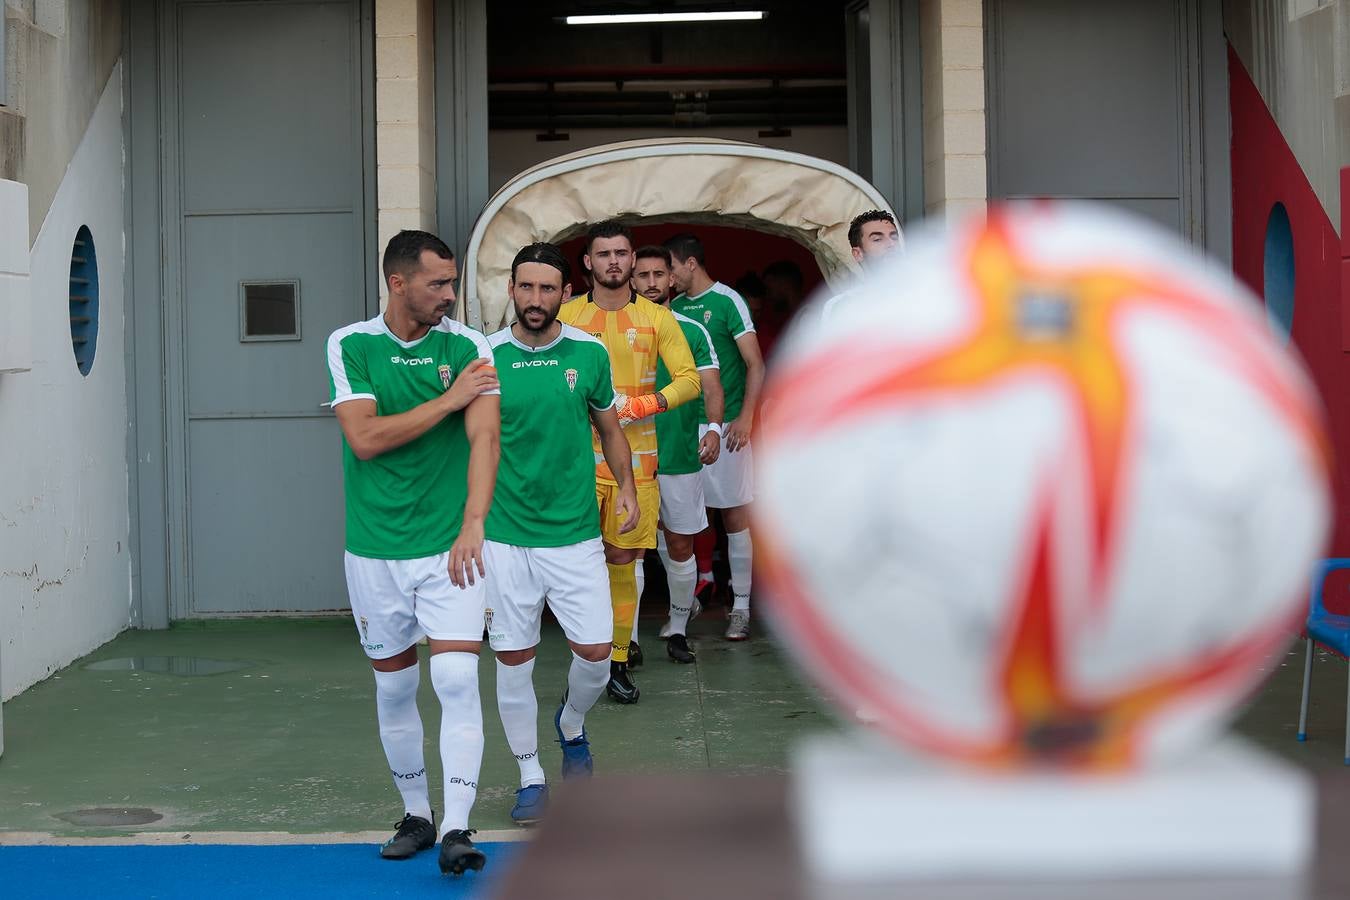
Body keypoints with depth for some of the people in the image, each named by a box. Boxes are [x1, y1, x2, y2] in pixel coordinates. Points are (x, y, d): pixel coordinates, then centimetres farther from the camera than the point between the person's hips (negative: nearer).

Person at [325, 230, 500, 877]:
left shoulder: (468, 346, -1)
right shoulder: (349, 346, -1)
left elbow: (484, 438, -10)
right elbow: (365, 437, -12)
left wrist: (472, 524, -20)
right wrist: (448, 399, -13)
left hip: (448, 545, -1)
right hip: (374, 549, 1)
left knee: (457, 680, -13)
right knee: (393, 686, 11)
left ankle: (456, 830, -10)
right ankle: (416, 814, 29)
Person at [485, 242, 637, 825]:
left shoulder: (589, 354, 1)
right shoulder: (485, 357, -4)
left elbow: (609, 427, 15)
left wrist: (626, 487, 4)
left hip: (575, 533, 1)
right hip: (504, 536, -1)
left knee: (595, 652, -1)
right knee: (513, 660, 4)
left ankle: (572, 726, 32)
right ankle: (530, 776, 20)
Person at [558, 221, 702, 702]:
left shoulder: (656, 318, 6)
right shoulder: (566, 315, 6)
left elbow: (690, 379, 0)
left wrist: (644, 404, -14)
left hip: (633, 456, 1)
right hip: (579, 452, -1)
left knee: (622, 559, 4)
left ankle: (618, 661, 15)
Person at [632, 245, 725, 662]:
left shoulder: (692, 331, 4)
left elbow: (711, 385, -2)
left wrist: (714, 429, -19)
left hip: (680, 454, 0)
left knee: (679, 546, 5)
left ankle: (677, 628, 19)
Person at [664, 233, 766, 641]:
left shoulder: (727, 301, -5)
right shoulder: (675, 306, 12)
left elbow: (755, 365, -7)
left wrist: (745, 416, -17)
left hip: (724, 425, -5)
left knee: (734, 515, -2)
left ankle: (741, 606, 2)